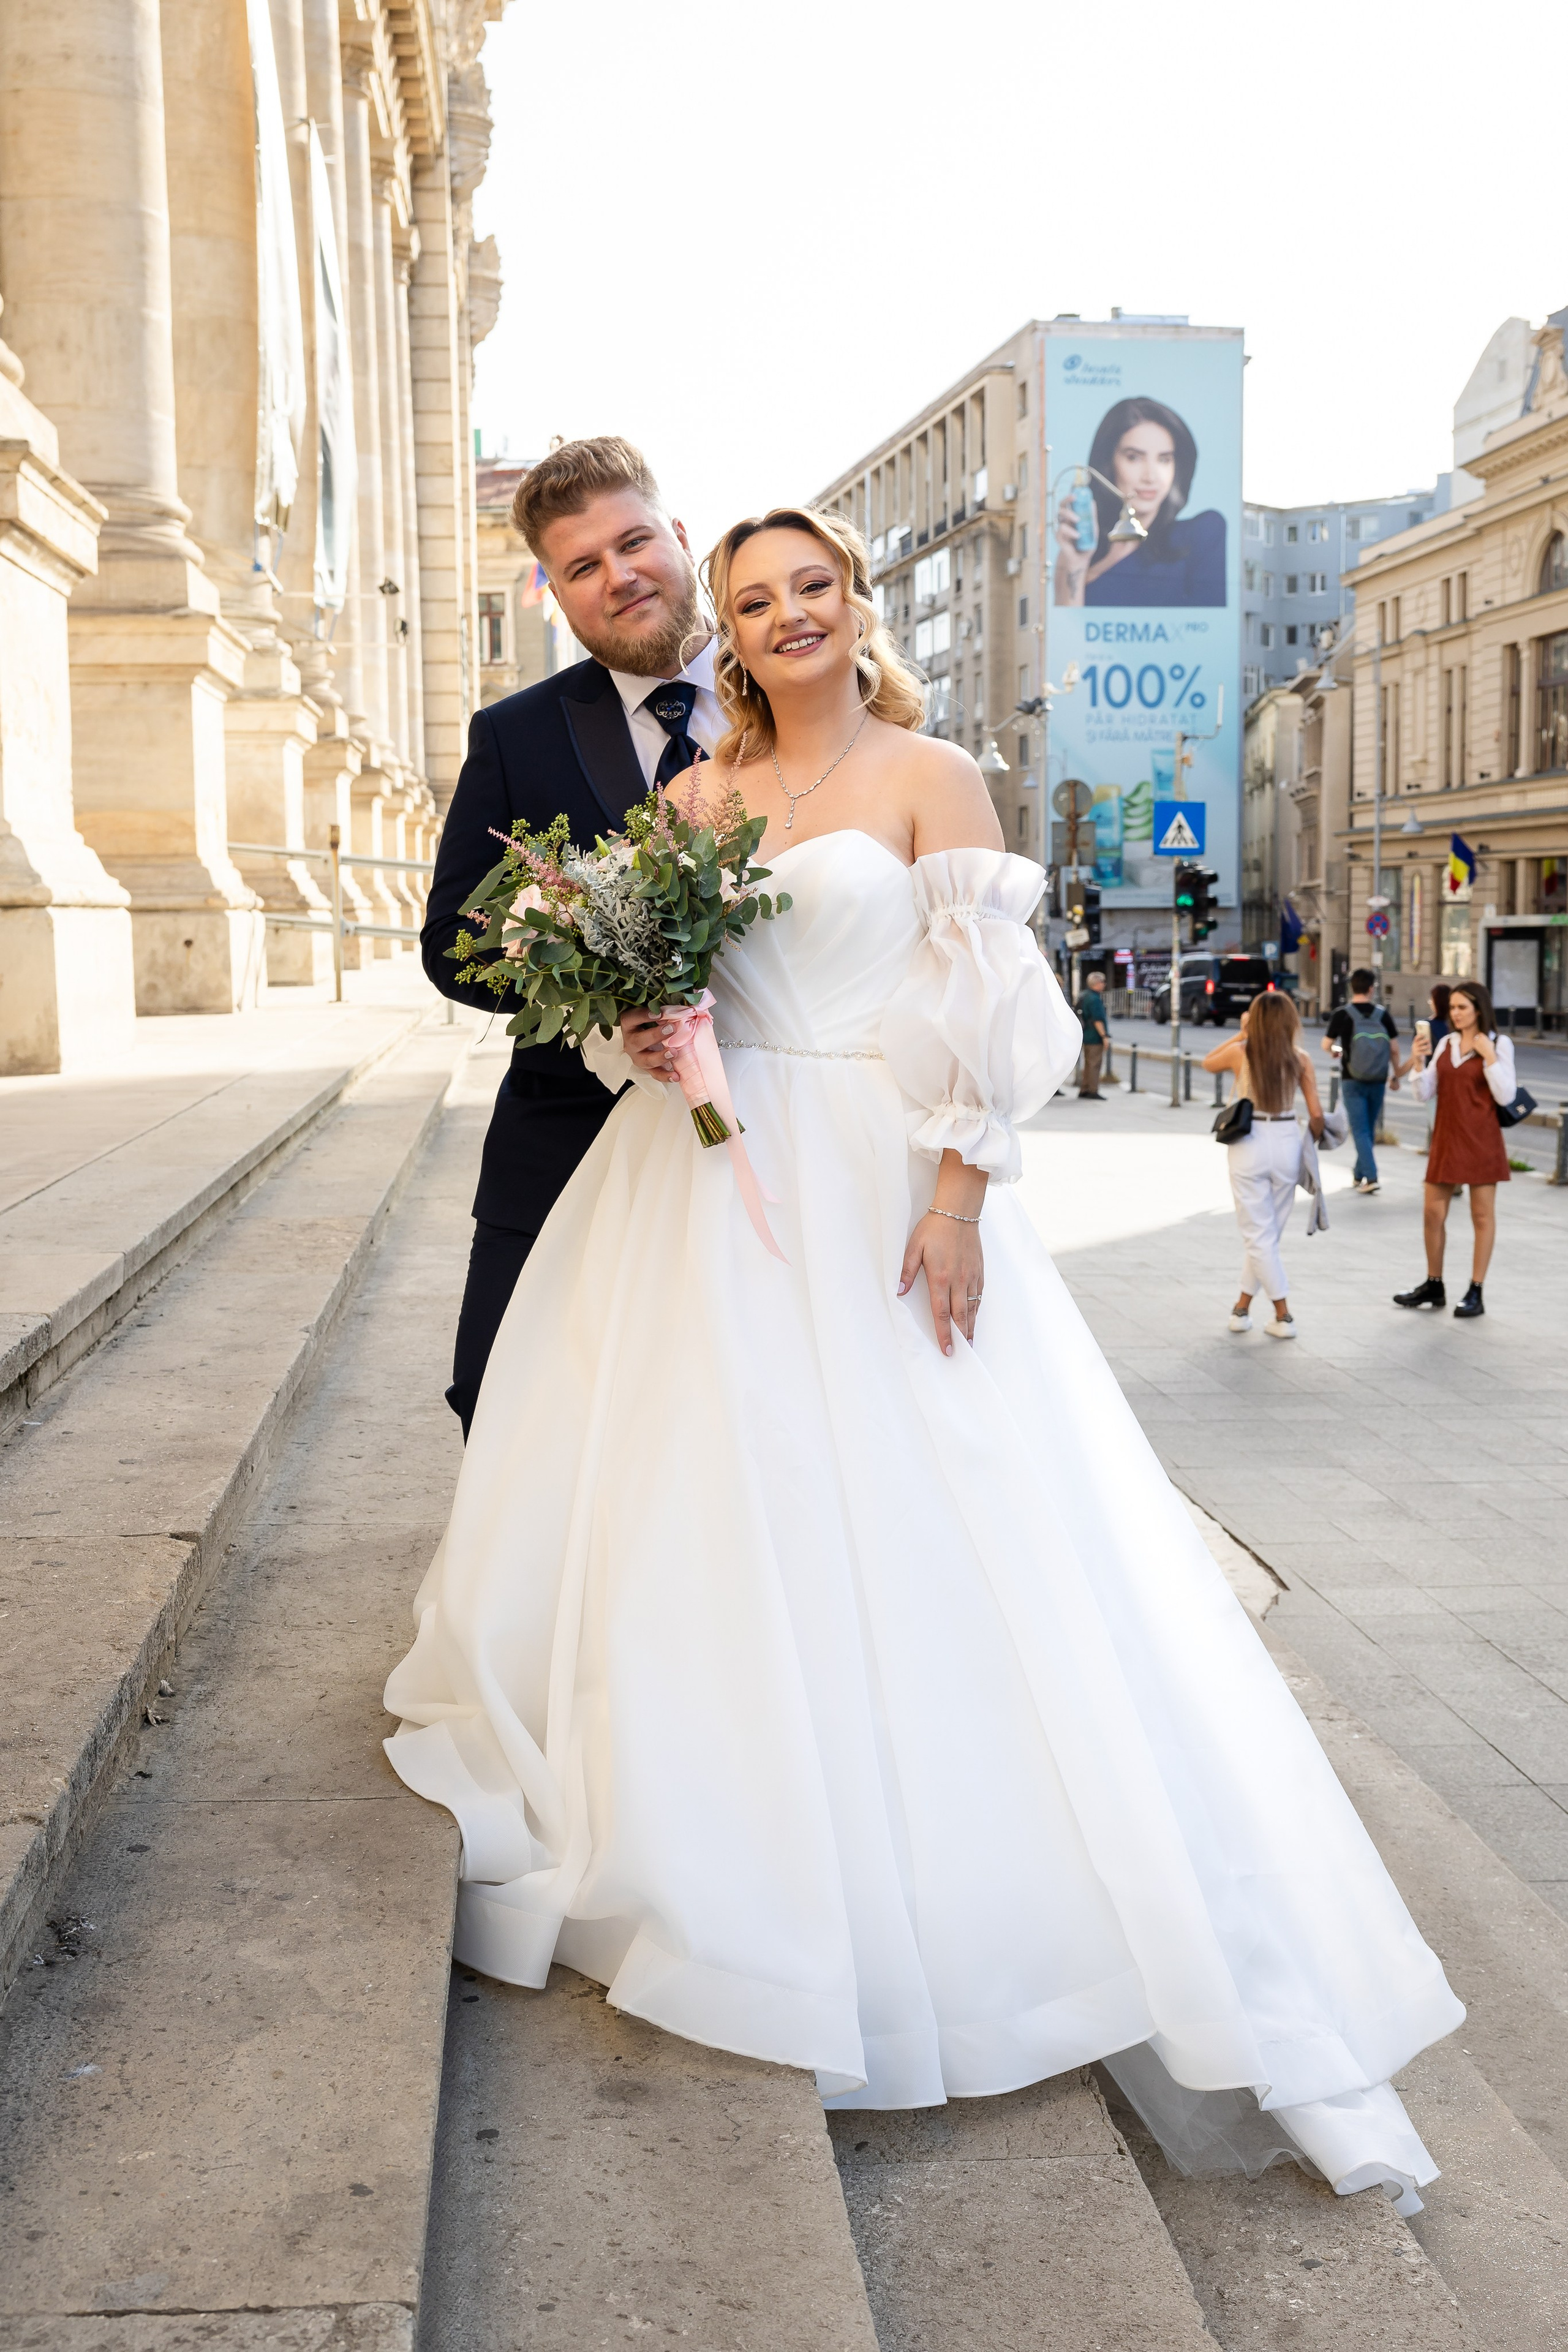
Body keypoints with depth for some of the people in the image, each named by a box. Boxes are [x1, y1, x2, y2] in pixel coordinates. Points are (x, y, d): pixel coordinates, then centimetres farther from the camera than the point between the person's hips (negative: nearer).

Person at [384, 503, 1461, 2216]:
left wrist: (959, 1195, -16)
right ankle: (709, 1819, 30)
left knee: (902, 1519, -6)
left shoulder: (929, 776, -1)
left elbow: (986, 1005, -8)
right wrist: (637, 1036, -7)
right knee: (702, 1497, 10)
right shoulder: (694, 799, 13)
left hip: (872, 1186, -5)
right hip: (704, 1192, 5)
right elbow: (636, 980, 17)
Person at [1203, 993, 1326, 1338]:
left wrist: (1240, 1034, 15)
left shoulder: (1241, 1052, -6)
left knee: (1259, 1236, 5)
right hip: (1286, 1144, 2)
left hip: (1248, 1145, -2)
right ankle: (1242, 1307, 24)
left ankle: (1284, 1316, 1)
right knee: (1269, 1235, 16)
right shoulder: (1299, 1058, -3)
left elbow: (1207, 1062, 15)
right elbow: (1316, 1114, -3)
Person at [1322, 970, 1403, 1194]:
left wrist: (1336, 1052, 22)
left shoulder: (1342, 1015, -8)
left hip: (1353, 1081, -3)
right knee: (1370, 1129, 15)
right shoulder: (1383, 1014, -2)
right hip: (1378, 1082, 3)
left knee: (1360, 1130, -2)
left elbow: (1326, 1045, -1)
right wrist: (1396, 1074, 13)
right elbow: (1394, 1048, -1)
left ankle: (1371, 1177, -15)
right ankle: (1358, 1174, 27)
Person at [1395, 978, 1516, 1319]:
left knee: (1482, 1215, 2)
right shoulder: (1446, 1043, 8)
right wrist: (1418, 1063, -8)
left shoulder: (1499, 1044, -4)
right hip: (1446, 1138, 5)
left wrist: (1489, 1056, -16)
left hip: (1481, 1139, -5)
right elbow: (1425, 1093, 7)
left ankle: (1476, 1294, 8)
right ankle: (1434, 1286, 20)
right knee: (1432, 1213, 7)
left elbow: (1505, 1096, -11)